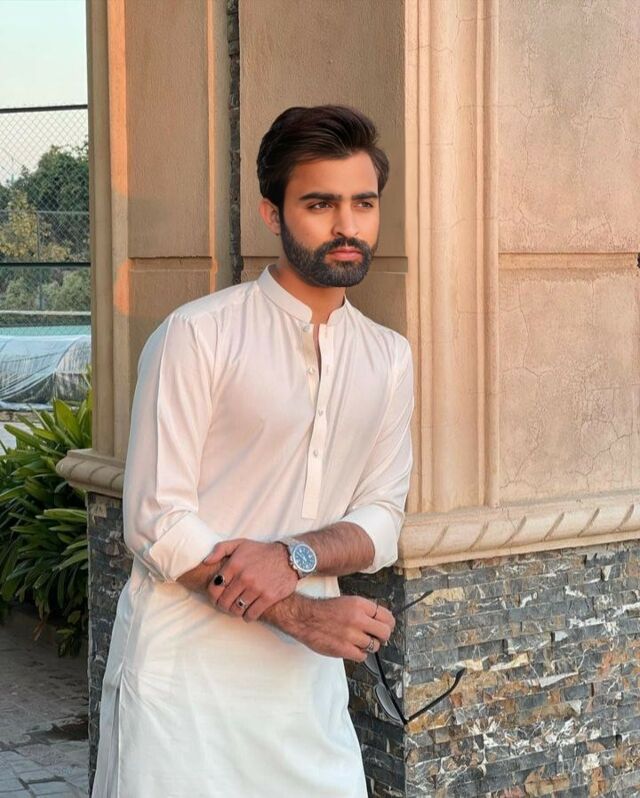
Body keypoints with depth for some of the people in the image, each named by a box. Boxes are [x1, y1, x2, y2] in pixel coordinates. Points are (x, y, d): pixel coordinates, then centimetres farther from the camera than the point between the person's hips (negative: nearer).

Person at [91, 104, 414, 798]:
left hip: (308, 675, 5)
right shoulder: (197, 336, -10)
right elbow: (157, 525, -14)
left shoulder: (388, 358, 7)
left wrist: (295, 556, -16)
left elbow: (381, 519, 4)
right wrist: (301, 613, -18)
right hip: (184, 670, -4)